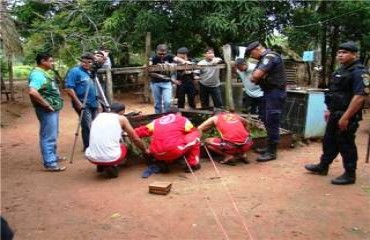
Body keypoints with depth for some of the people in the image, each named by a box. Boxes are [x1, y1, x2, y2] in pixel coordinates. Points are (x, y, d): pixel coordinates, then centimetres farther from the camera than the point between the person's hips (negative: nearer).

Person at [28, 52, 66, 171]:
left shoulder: (44, 73, 14)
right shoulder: (37, 74, -18)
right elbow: (33, 92, -33)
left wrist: (53, 104, 15)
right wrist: (46, 104, -25)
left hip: (53, 108, 11)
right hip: (47, 110, -11)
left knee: (53, 135, 19)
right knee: (48, 136, -7)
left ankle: (53, 156, 31)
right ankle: (50, 163, -3)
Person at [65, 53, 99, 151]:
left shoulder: (90, 72, 15)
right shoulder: (75, 71, -9)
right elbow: (69, 89, -17)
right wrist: (78, 103, -20)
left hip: (93, 103, 8)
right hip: (83, 104, -8)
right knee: (87, 127, -9)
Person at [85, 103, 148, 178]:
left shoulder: (99, 116, 17)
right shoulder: (122, 118, 7)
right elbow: (136, 139, 13)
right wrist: (145, 151, 31)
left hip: (92, 157, 4)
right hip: (111, 158, -4)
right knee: (123, 147, 29)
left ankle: (101, 165, 17)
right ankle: (112, 166, 5)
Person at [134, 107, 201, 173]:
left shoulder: (156, 122, 23)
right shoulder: (183, 120, 15)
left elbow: (137, 132, 23)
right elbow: (194, 132, 29)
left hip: (157, 155, 5)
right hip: (174, 151, -5)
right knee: (195, 135, 15)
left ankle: (165, 163, 17)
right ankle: (193, 164, 16)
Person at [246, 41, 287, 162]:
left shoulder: (270, 57, -16)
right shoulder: (264, 58, 17)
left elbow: (256, 75, -26)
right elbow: (255, 75, 9)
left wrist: (254, 77, -3)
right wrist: (255, 78, -14)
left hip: (275, 93, -10)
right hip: (269, 92, 10)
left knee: (272, 122, -6)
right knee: (266, 120, 16)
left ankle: (272, 152, 2)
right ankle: (269, 147, 28)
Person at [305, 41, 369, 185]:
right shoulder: (341, 70, 13)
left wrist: (345, 117, -27)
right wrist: (329, 110, 20)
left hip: (346, 116, -9)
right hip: (335, 114, 9)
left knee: (346, 144, 1)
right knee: (329, 141, 17)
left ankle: (350, 174, 14)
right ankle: (323, 166, 30)